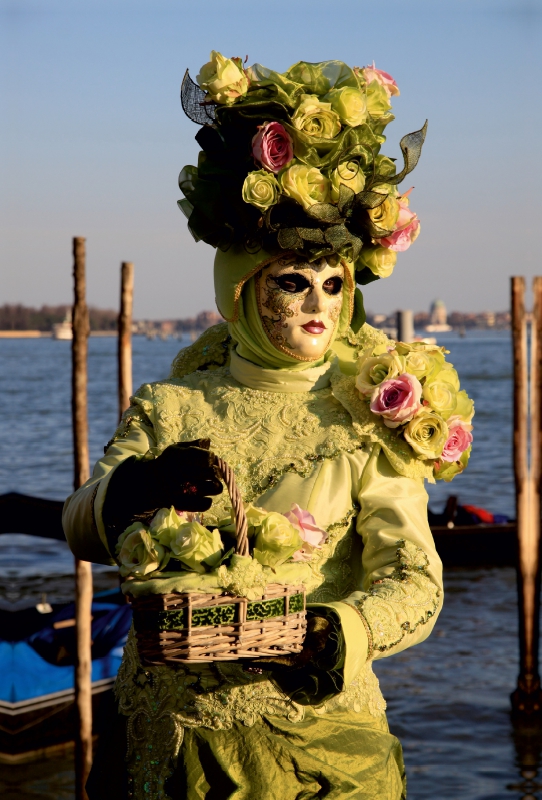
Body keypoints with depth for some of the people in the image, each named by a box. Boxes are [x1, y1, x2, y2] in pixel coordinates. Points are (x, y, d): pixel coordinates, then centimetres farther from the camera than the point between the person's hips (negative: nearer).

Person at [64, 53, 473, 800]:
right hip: (168, 735, 1)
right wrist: (139, 488, -24)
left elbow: (416, 579, -10)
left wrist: (343, 633, -31)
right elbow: (80, 530, -1)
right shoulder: (168, 409, 4)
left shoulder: (370, 427, -2)